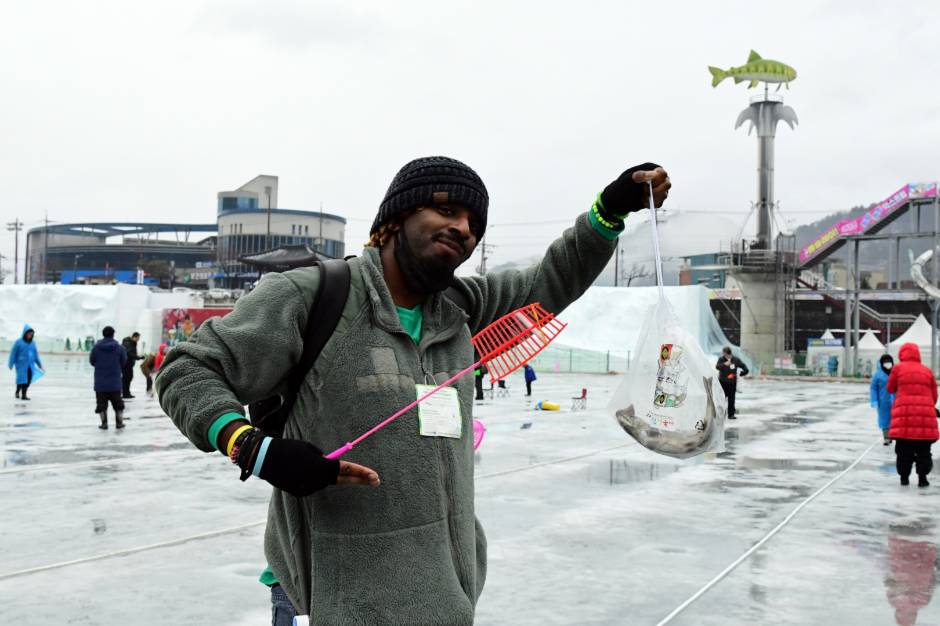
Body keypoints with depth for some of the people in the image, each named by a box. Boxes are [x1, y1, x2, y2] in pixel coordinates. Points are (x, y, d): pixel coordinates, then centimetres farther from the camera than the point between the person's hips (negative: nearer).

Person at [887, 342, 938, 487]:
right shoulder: (927, 371, 10)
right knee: (923, 450, 10)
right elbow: (934, 395, 14)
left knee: (904, 449, 8)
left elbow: (890, 389, 14)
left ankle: (904, 476, 11)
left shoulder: (898, 368, 3)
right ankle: (922, 477, 7)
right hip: (925, 414, 1)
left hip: (904, 413, -1)